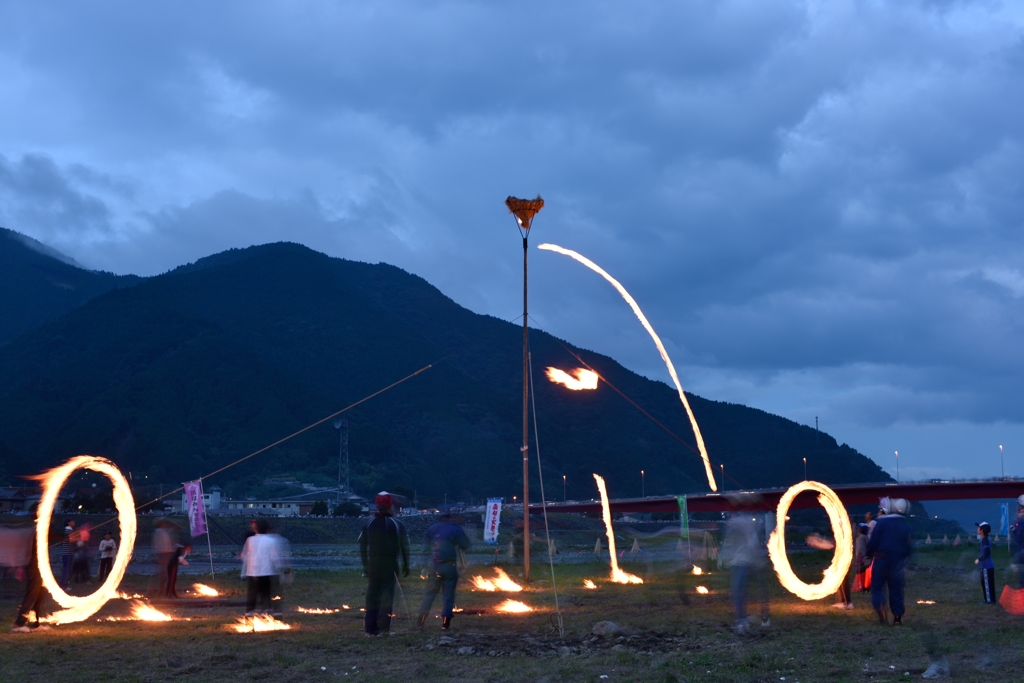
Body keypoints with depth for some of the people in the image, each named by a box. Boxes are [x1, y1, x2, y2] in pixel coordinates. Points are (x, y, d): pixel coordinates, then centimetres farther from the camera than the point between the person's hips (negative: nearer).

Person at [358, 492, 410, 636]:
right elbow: (405, 546, 0)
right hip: (390, 564, -3)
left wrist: (365, 565, 12)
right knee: (387, 594, 0)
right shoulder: (397, 525, -2)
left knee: (372, 595, 8)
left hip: (373, 563, 3)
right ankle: (383, 626, -7)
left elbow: (362, 546, 6)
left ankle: (370, 627, 8)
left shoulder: (369, 524, 4)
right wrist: (406, 565, 8)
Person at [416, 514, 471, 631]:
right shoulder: (456, 530, -6)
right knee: (449, 595, 5)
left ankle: (420, 621, 6)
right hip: (449, 566, -3)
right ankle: (445, 623, 0)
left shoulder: (432, 529, 6)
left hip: (434, 565, 3)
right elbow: (465, 545, -1)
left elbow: (428, 546, 15)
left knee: (430, 593, 10)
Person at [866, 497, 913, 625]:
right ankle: (897, 616, 7)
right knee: (896, 589, 10)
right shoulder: (906, 527, 6)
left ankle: (881, 613, -16)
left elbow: (873, 542, -11)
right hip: (897, 562, 4)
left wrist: (869, 554, 4)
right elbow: (909, 547, 9)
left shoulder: (883, 522, -10)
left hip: (881, 559, -4)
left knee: (877, 587, 3)